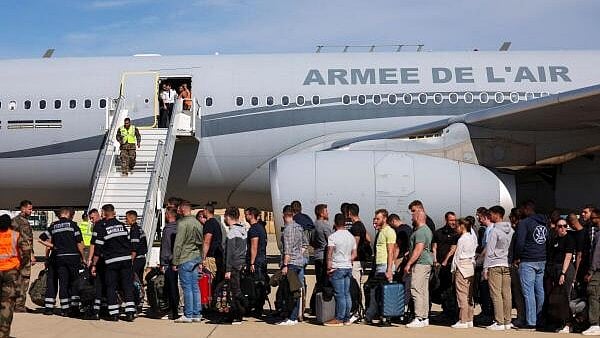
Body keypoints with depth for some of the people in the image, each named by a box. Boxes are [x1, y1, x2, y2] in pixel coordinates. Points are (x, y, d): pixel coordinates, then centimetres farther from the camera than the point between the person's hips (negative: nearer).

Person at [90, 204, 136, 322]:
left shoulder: (102, 228, -4)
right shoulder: (122, 225, 8)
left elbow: (98, 248, -5)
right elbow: (129, 242, 13)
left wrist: (94, 265, 2)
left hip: (111, 261, -3)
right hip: (126, 259, 3)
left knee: (111, 287, 6)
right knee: (127, 286, 5)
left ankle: (114, 314, 4)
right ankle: (130, 313, -1)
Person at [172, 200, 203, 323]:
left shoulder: (182, 223, -11)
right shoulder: (198, 223, 13)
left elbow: (178, 244, -12)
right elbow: (201, 243, 16)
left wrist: (175, 262, -8)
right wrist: (200, 261, 20)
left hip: (185, 259, -7)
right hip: (196, 258, 7)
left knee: (187, 288, -3)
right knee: (195, 287, 9)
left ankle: (188, 315, -1)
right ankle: (197, 314, 12)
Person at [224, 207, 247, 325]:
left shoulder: (232, 232, -13)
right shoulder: (243, 230, 11)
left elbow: (230, 252, -16)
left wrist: (227, 270, -15)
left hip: (234, 265, -8)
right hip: (242, 264, 8)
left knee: (236, 291, -4)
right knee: (236, 290, 13)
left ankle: (238, 316, -2)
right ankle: (234, 314, 19)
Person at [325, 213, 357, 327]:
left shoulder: (333, 236, -10)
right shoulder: (351, 236, 10)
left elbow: (329, 254, -12)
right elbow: (354, 254, 13)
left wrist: (328, 266, -4)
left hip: (337, 268, -6)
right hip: (348, 267, 6)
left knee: (339, 295, -5)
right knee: (347, 294, 9)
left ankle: (339, 319, -1)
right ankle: (347, 318, 12)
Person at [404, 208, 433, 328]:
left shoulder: (420, 232, -15)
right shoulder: (427, 230, 18)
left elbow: (418, 250, -22)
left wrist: (408, 264, -20)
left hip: (420, 264, -11)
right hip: (427, 263, 11)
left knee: (417, 291, -11)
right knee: (424, 291, 11)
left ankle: (419, 319, -13)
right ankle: (425, 318, 14)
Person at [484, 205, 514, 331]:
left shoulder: (494, 231, -11)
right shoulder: (511, 230, 10)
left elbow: (489, 251, -11)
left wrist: (485, 268, -8)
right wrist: (511, 262, 17)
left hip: (495, 265, -7)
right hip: (507, 265, 7)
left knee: (496, 295, -4)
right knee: (507, 294, 8)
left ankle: (499, 323, -5)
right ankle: (507, 321, 11)